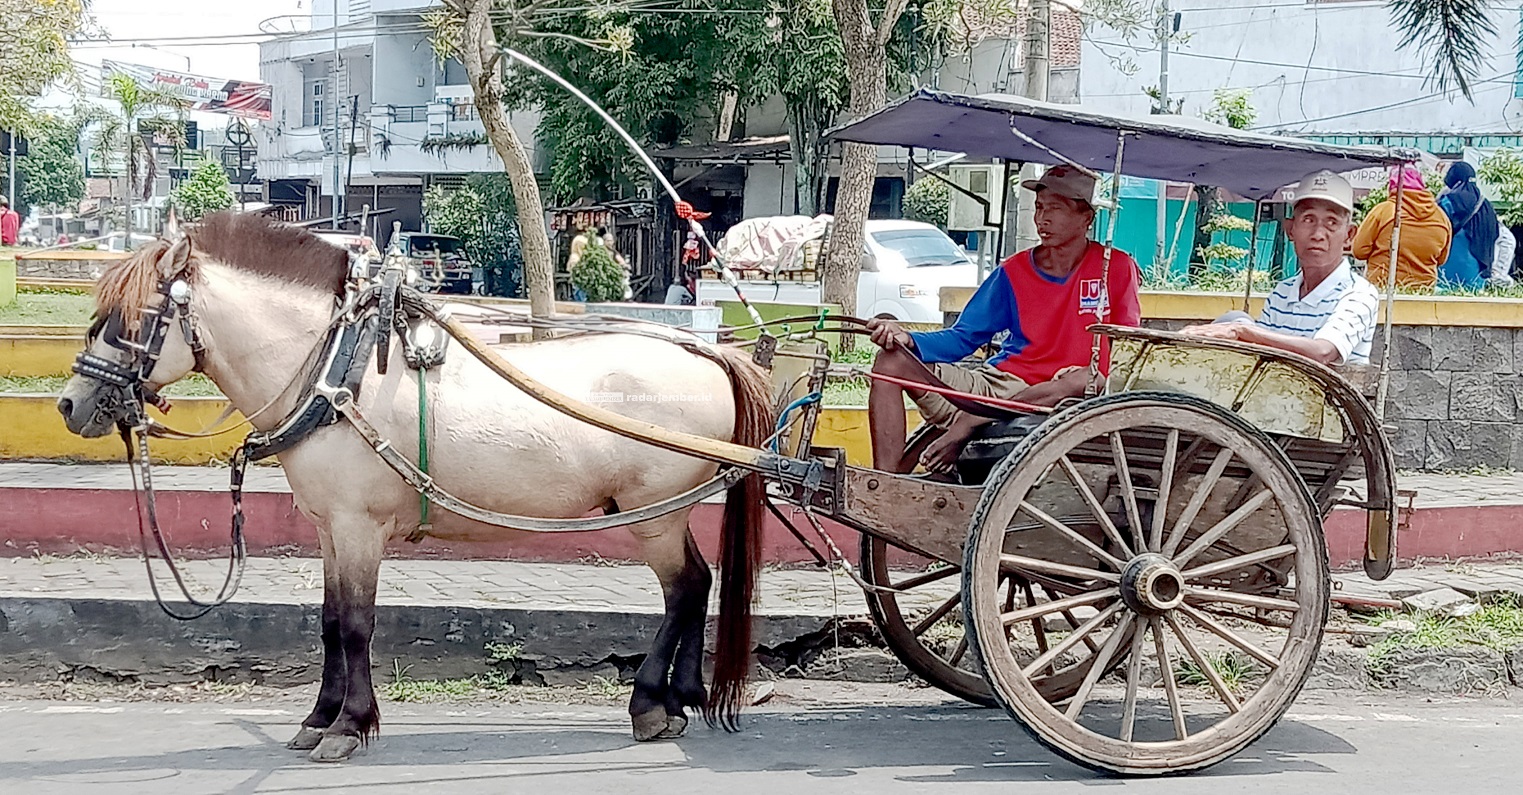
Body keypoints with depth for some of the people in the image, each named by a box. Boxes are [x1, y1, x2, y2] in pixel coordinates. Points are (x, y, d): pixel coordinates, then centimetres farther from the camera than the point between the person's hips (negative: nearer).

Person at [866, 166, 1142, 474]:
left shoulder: (1116, 269, 2)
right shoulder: (1014, 272, 9)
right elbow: (962, 338, 8)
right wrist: (908, 340, -11)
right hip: (1000, 383, 3)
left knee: (1084, 379, -39)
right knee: (892, 361, -12)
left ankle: (970, 422, -30)